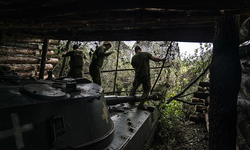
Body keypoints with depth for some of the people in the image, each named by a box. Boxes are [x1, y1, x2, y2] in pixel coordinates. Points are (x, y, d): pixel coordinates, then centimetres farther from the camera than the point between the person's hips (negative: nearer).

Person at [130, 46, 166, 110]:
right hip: (146, 76, -2)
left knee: (134, 88, 23)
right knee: (146, 90, 10)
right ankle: (141, 104, 3)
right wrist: (162, 59, 15)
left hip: (138, 76, 2)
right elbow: (155, 59, -3)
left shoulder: (134, 57, 2)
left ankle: (131, 101, 29)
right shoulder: (146, 54, -3)